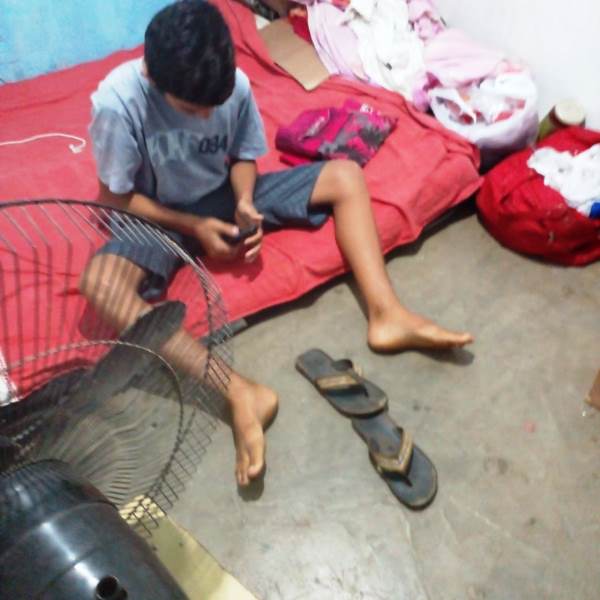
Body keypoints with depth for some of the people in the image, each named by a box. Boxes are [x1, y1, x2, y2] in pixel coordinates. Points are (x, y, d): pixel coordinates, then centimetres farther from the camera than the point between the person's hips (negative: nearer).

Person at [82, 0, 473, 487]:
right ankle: (239, 392, -43)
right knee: (100, 282, -37)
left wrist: (244, 203, -20)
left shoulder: (235, 83, -16)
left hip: (223, 195, 4)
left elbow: (243, 157, 1)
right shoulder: (118, 100, -26)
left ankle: (386, 315, -20)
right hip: (158, 215, -3)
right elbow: (113, 197, -16)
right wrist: (194, 227, -24)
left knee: (345, 175, -10)